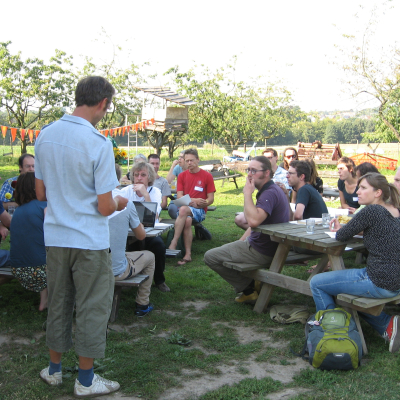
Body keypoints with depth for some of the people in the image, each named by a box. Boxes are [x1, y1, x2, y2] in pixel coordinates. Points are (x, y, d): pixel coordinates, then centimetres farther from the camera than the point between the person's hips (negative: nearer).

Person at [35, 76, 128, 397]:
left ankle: (54, 369, 34)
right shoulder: (98, 143, -17)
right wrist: (120, 202, 5)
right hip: (89, 240, -5)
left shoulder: (45, 135, 0)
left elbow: (41, 193, 8)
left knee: (58, 302, 18)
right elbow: (105, 207, -16)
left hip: (55, 236, 6)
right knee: (92, 307, 8)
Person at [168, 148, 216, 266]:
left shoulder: (207, 176, 4)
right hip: (184, 209, 2)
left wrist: (196, 203, -14)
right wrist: (193, 201, -15)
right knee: (187, 220, -34)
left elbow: (210, 199, 2)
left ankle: (173, 243, -34)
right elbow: (180, 197, 3)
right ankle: (188, 255, -30)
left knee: (183, 209, -35)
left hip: (199, 210, -2)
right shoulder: (182, 176, 12)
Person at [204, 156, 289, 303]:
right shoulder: (268, 190, 11)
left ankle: (249, 288, 3)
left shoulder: (270, 193, -23)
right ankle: (252, 280, 15)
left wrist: (247, 193, -26)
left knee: (210, 257, -5)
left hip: (262, 252, -11)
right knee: (225, 247, 32)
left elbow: (254, 221, -38)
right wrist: (240, 242, 15)